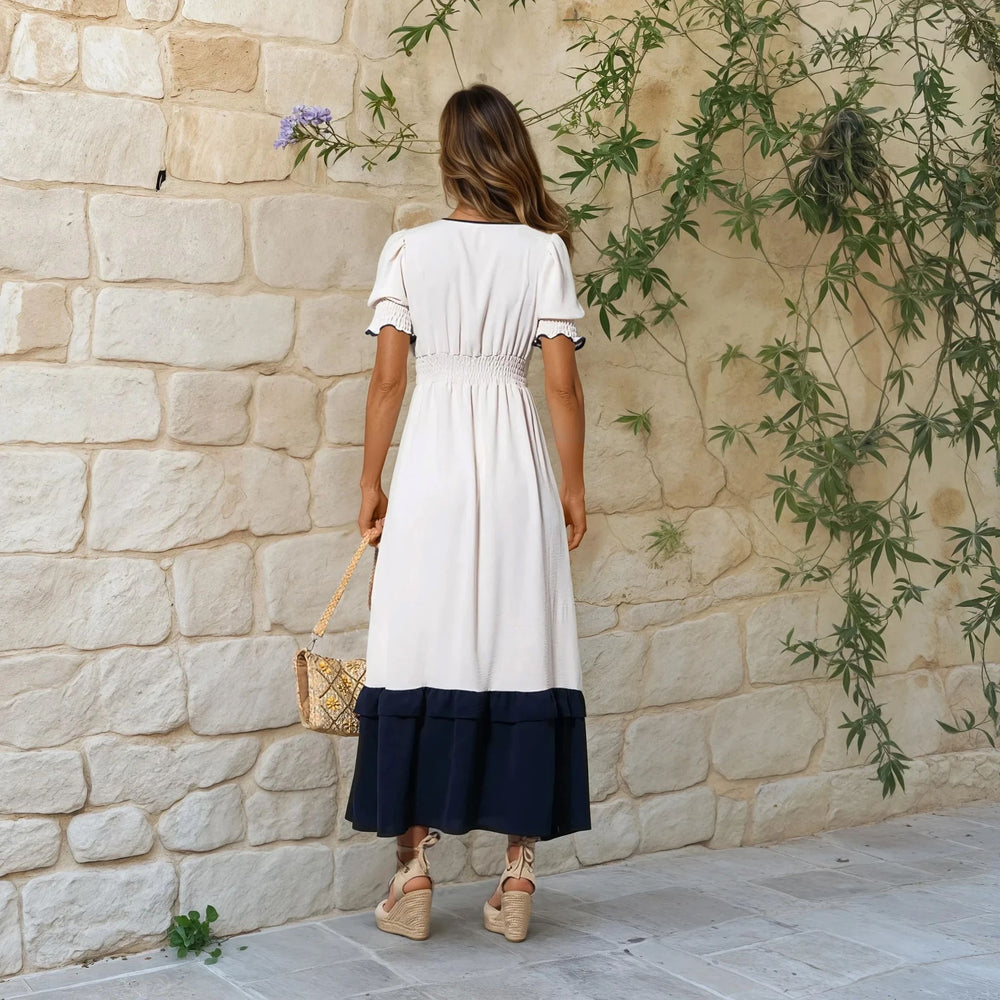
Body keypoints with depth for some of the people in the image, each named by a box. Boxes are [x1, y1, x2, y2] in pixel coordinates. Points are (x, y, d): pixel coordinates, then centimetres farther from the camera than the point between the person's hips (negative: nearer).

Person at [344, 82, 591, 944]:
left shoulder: (409, 249, 1)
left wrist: (372, 483, 8)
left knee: (424, 649, 4)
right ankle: (518, 876, 9)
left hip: (431, 461, 0)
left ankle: (415, 873, 8)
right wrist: (573, 486, 7)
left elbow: (387, 378, 0)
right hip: (516, 462, 1)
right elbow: (563, 383, -2)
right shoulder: (545, 249, 1)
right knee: (520, 649, 4)